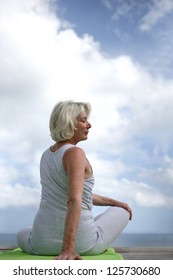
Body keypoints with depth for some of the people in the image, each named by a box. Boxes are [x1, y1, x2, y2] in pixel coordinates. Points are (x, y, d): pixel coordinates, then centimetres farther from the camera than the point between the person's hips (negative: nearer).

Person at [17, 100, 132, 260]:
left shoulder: (47, 155, 12)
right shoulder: (75, 153, -15)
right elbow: (74, 200, -28)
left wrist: (111, 201, 23)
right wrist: (68, 248, -31)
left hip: (43, 242, 8)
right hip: (79, 241, -7)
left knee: (23, 236, 45)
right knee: (121, 212, 23)